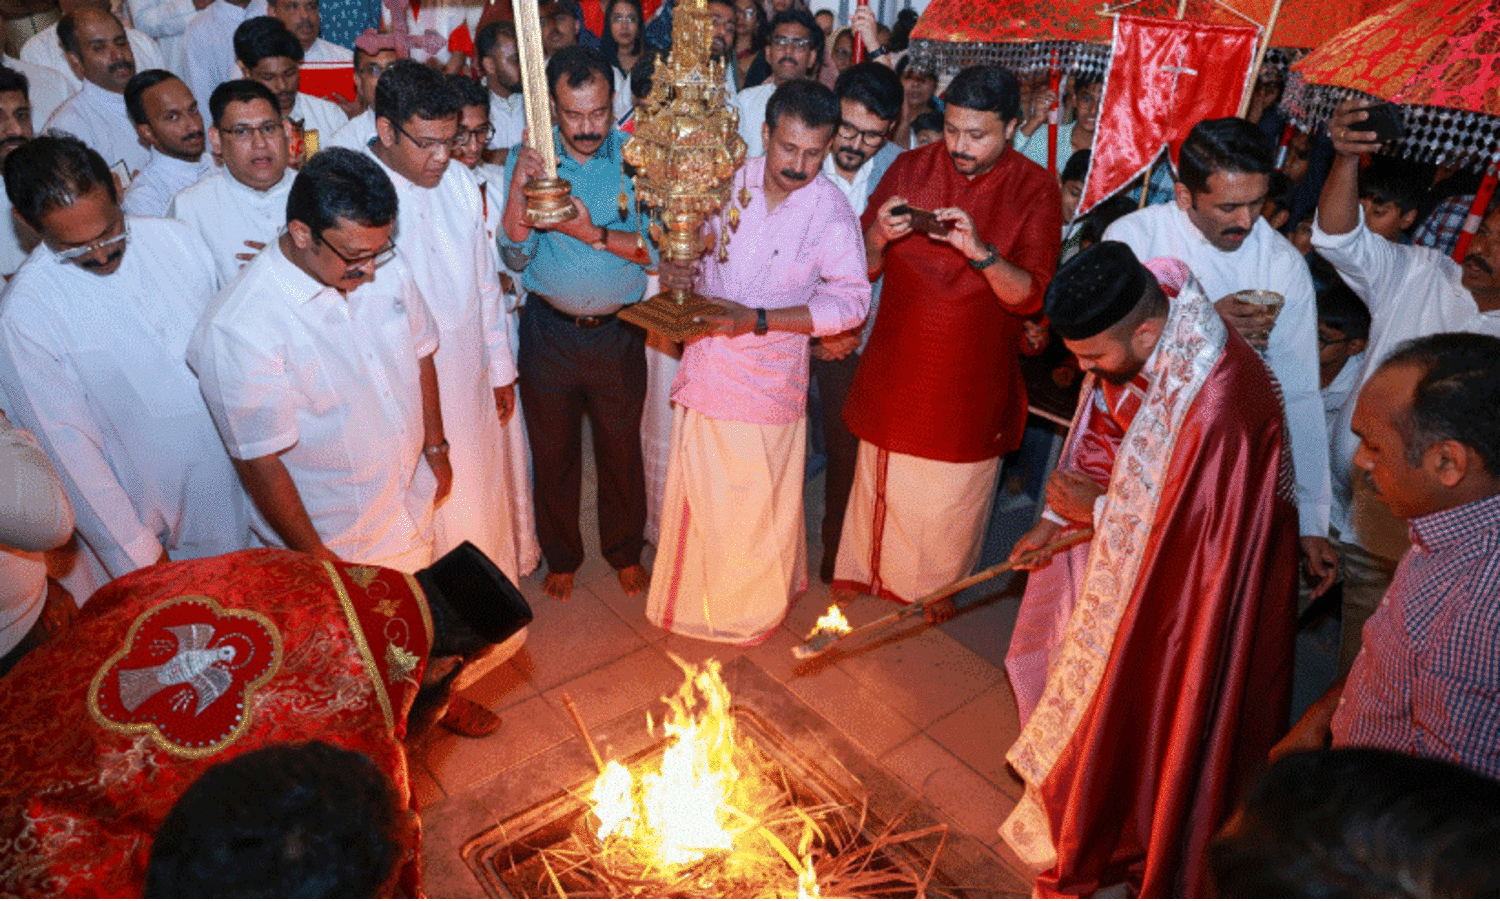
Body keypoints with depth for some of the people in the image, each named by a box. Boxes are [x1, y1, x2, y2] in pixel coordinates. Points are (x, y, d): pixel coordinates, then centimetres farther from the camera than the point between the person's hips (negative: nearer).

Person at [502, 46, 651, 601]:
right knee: (552, 450, 14)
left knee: (622, 447, 13)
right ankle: (561, 556, 36)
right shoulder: (528, 157, -3)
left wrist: (595, 234, -25)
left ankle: (625, 551, 36)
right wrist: (518, 190, -28)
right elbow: (517, 245, -12)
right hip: (548, 331, 1)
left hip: (619, 332, 0)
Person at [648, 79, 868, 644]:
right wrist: (676, 268, -10)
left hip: (767, 376, -4)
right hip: (706, 361, 4)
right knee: (697, 487, 17)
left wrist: (759, 318, -24)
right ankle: (692, 595, 42)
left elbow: (852, 301, -15)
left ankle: (754, 606, 37)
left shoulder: (832, 216, -13)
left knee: (757, 503, 10)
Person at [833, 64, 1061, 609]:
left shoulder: (1035, 190, -7)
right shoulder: (910, 168, -1)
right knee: (879, 480, 16)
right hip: (894, 369, 2)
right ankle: (864, 571, 39)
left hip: (971, 377, -2)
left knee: (949, 497, 12)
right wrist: (878, 237, -23)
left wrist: (980, 251, -33)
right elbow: (862, 270, -1)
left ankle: (934, 587, 37)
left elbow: (1030, 295, -16)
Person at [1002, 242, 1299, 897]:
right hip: (1125, 548, 8)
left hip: (1194, 587, -8)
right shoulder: (1135, 348, -13)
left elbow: (1201, 533, -28)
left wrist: (1096, 510, -20)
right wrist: (1056, 518, -1)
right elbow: (1102, 438, 3)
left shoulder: (1219, 406, -39)